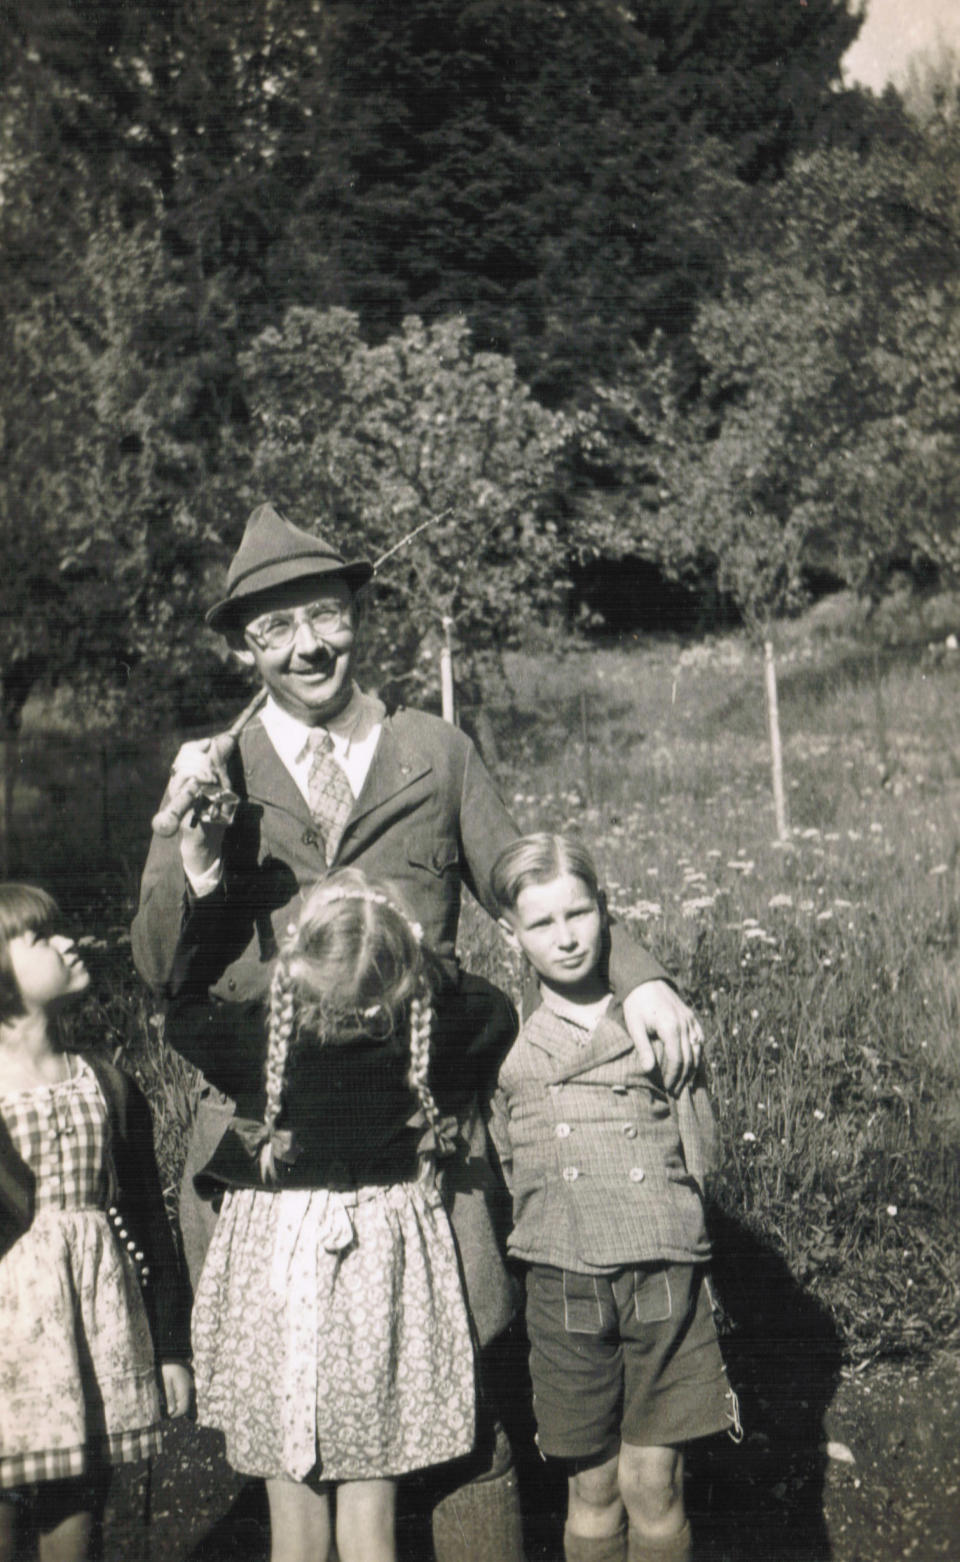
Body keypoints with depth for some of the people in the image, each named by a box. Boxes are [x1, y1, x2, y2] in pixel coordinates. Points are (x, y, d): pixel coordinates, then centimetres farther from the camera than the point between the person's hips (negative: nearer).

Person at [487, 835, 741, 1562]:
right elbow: (501, 1166, 13)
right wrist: (551, 1228, 3)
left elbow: (699, 1148, 10)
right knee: (593, 1487, 6)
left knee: (654, 1482, 1)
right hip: (565, 1283, 1)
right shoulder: (508, 1039, 7)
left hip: (665, 1277, 0)